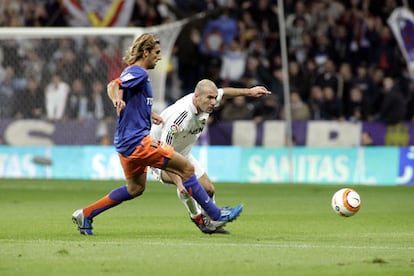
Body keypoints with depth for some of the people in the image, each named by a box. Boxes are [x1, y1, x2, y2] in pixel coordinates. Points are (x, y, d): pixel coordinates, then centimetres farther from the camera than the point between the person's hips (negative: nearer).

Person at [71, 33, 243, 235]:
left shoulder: (135, 72, 18)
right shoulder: (137, 73, -13)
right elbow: (113, 85, -30)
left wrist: (149, 114, 33)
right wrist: (117, 99, -50)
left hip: (127, 142, 11)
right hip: (137, 141, -11)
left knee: (135, 188, 22)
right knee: (186, 168, -8)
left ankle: (85, 214, 20)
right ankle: (216, 215, -4)